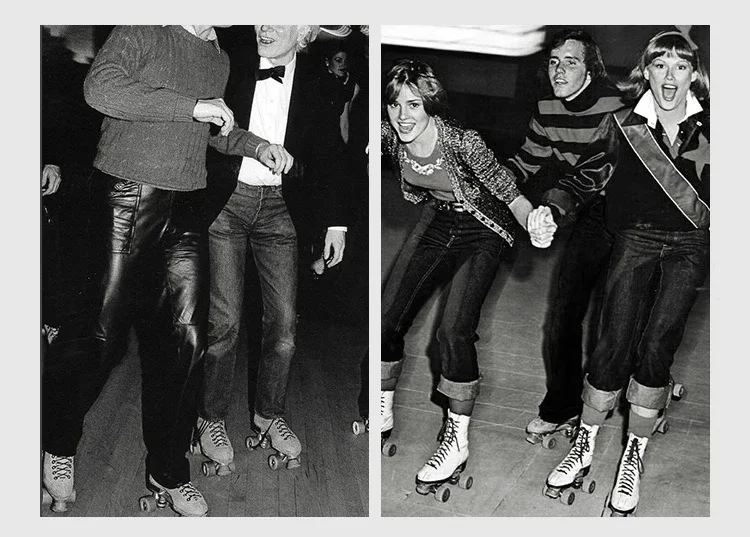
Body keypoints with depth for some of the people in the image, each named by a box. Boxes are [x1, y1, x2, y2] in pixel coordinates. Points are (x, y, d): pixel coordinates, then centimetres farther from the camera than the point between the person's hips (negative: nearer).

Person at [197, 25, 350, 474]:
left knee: (285, 324, 1)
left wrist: (336, 221, 6)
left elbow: (331, 154, 9)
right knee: (225, 322, -4)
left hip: (280, 206, 2)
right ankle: (212, 419, 16)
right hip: (227, 201, -1)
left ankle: (270, 414, 23)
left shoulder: (315, 81, 4)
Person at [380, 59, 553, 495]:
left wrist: (535, 226, -45)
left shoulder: (462, 142, -30)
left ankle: (458, 443, -2)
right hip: (437, 222, 6)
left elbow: (507, 189, -26)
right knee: (387, 319, -1)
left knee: (454, 330, -19)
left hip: (483, 232, -5)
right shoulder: (388, 135, -16)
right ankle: (383, 416, 22)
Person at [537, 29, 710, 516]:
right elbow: (589, 174, 3)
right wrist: (551, 207, -12)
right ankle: (585, 444, 9)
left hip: (690, 246, 0)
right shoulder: (623, 123, 3)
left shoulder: (709, 126, 3)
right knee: (614, 345, -10)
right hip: (637, 241, 0)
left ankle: (635, 456, 4)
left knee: (655, 348, -12)